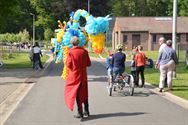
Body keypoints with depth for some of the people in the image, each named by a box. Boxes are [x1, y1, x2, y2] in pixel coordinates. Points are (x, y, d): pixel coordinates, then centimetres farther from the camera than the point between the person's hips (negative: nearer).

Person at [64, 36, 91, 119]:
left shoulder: (71, 52, -12)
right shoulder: (84, 51, -3)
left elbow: (68, 64, -12)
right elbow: (88, 64, 1)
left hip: (75, 75, -3)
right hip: (83, 75, 3)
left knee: (76, 93, 5)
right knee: (84, 93, 17)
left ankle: (80, 113, 4)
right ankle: (86, 111, 24)